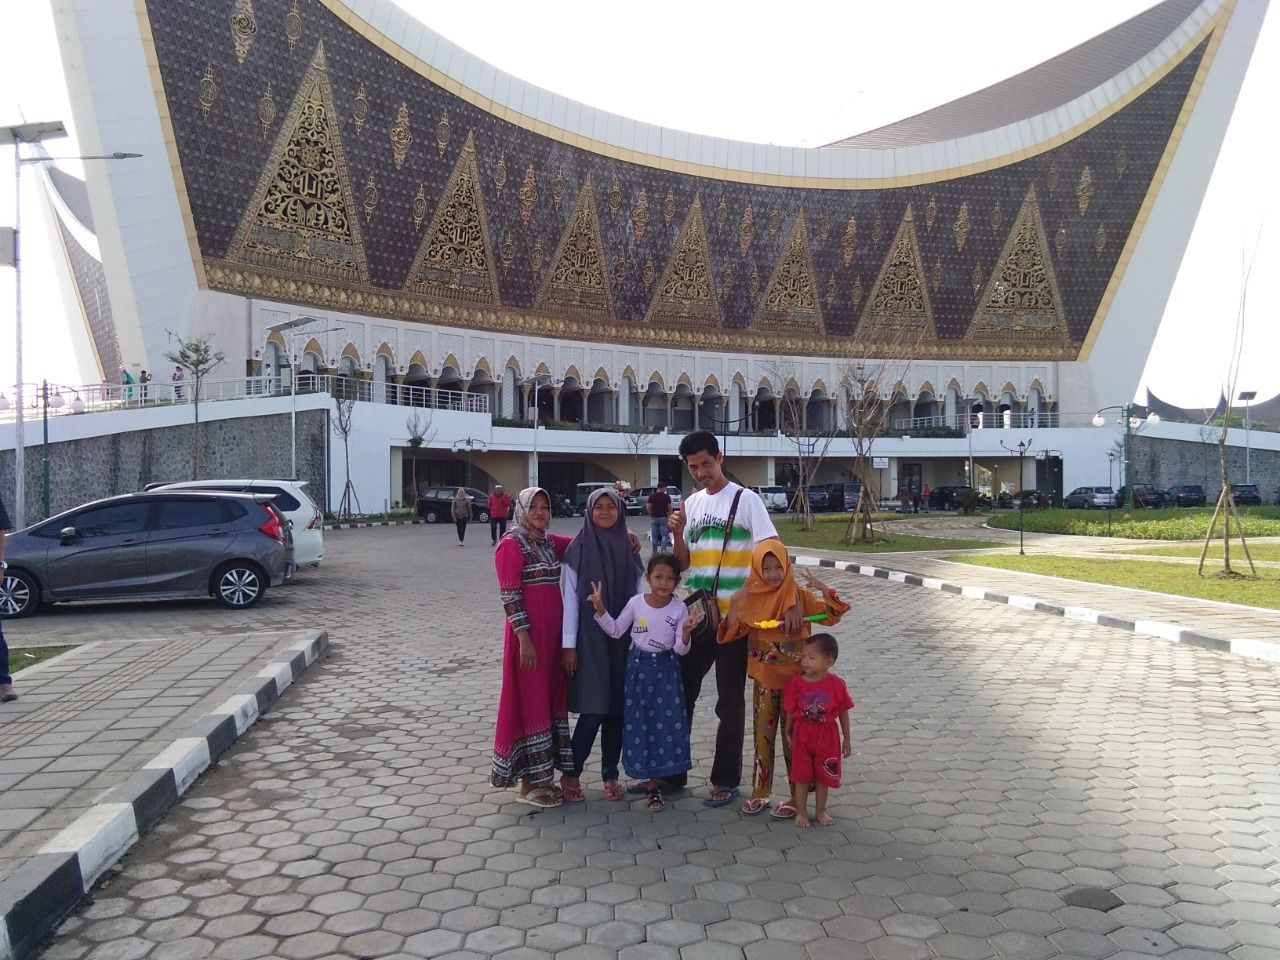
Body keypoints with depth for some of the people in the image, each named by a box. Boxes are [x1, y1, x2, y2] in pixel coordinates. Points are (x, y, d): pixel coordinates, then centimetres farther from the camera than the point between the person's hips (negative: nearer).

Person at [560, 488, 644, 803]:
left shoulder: (629, 550, 7)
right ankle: (571, 773, 9)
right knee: (592, 709, -8)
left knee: (617, 709, 6)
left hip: (623, 640, 3)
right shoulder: (577, 550, -2)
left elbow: (641, 596, 9)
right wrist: (569, 645, -7)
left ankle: (610, 775, 19)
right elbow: (569, 598, -3)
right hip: (589, 639, -3)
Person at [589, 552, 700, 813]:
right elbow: (616, 631, 3)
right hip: (639, 667, 1)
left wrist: (686, 633, -28)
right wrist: (600, 608, -8)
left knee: (666, 722, -1)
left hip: (665, 670, -1)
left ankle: (654, 782, 15)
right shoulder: (636, 602, -6)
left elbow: (681, 650, -8)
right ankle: (652, 779, 20)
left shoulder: (679, 609, -9)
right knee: (639, 721, 4)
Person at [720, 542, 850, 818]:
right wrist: (734, 604, -20)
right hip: (764, 680, 2)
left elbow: (831, 617, -9)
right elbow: (733, 633, -6)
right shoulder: (751, 599, -2)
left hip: (795, 678, -2)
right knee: (762, 735, 9)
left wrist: (824, 590, -24)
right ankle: (760, 791, 23)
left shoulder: (799, 596, -6)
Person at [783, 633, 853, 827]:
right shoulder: (796, 683, -12)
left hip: (827, 736, 0)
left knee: (824, 776, 13)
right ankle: (801, 812, 25)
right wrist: (787, 733, 4)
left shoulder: (837, 684, -12)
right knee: (801, 775, 9)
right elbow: (790, 711, -2)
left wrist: (847, 739, 3)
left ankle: (820, 811, 31)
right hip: (802, 735, 0)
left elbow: (843, 712, -3)